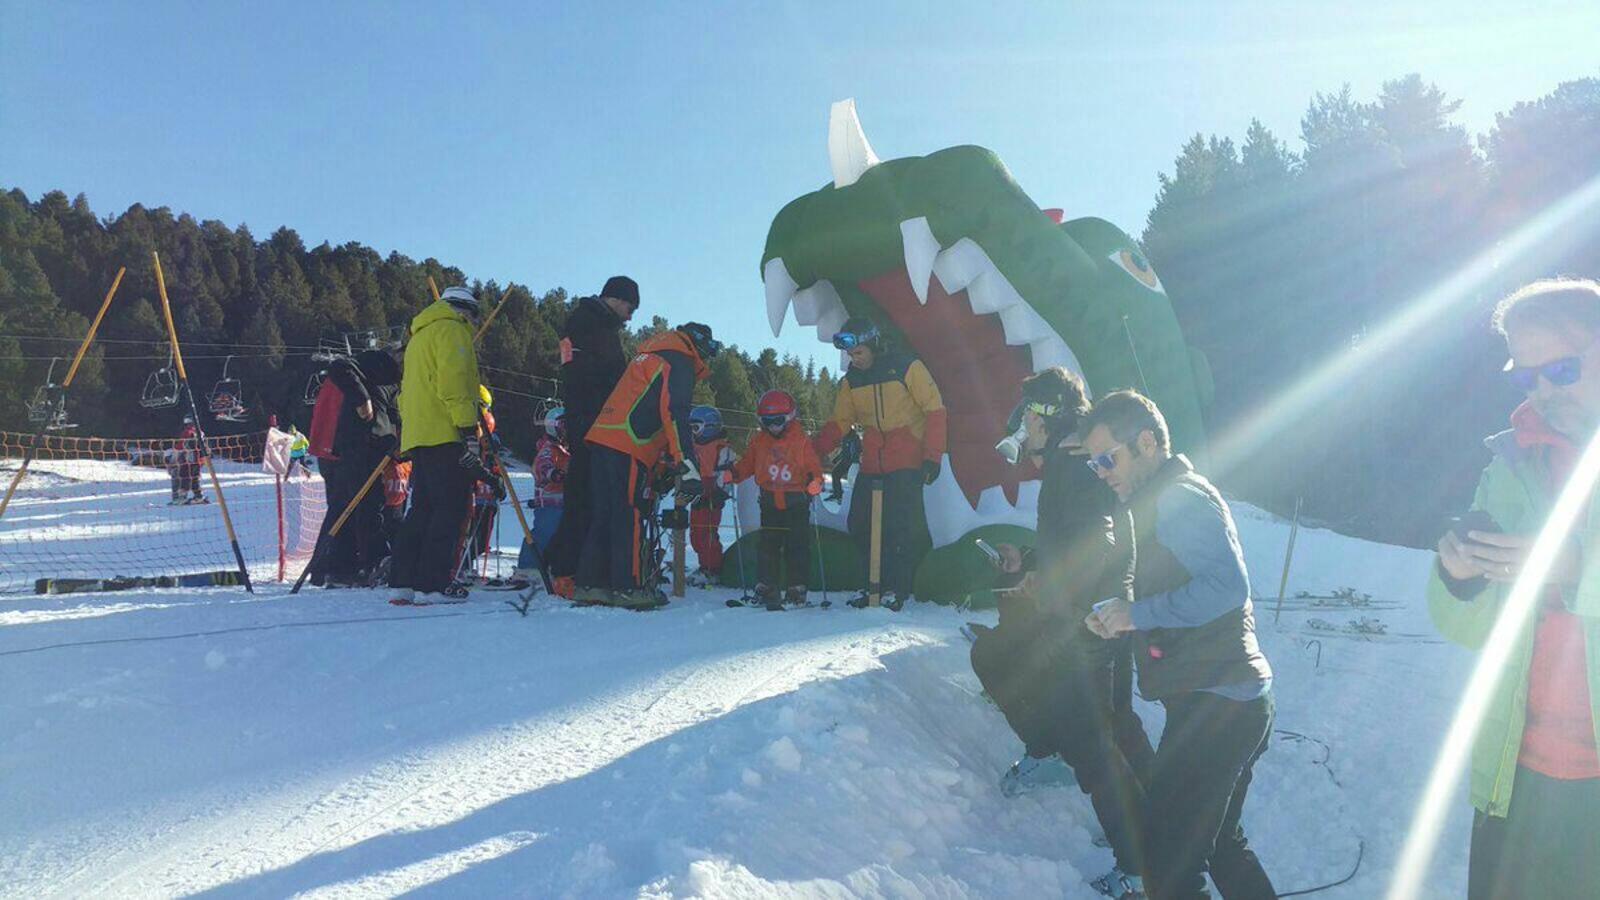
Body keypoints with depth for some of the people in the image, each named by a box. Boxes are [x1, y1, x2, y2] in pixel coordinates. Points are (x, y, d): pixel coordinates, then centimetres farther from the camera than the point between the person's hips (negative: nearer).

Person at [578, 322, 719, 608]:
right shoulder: (679, 362, -4)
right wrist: (687, 467, -22)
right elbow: (674, 415, -17)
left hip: (602, 439, 9)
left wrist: (670, 457, 34)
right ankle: (629, 587, -1)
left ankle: (591, 584, 13)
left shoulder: (654, 351, 27)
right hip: (627, 448, -9)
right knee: (630, 517, -5)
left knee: (604, 514, 11)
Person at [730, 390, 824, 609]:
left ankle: (797, 588, 7)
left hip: (796, 502, -3)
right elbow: (747, 464, 11)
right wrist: (733, 474, -7)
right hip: (769, 502, 3)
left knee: (797, 545, 0)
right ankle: (766, 588, 11)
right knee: (768, 544, 4)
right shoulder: (759, 441, 7)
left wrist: (815, 481, -23)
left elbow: (813, 466, -4)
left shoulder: (801, 440, -3)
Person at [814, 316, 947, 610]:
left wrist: (932, 457, -12)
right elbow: (839, 423, 11)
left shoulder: (907, 368, -6)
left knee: (901, 528, -9)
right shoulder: (851, 381, 10)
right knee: (860, 526, 2)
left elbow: (935, 410, -7)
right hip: (871, 467, 6)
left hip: (907, 465, -6)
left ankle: (897, 590, 1)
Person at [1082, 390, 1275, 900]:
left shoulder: (1179, 499, -15)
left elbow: (1226, 586, -27)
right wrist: (1121, 618, 7)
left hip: (1213, 706, -11)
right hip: (1236, 702, 11)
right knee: (1219, 842, 23)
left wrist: (1137, 613, -21)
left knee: (1170, 856, -3)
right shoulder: (1164, 500, 17)